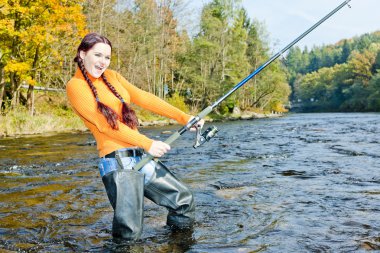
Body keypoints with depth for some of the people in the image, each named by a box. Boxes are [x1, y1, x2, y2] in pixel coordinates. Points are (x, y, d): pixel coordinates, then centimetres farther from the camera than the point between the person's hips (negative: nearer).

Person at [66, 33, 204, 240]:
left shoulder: (112, 76, 16)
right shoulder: (75, 86, -4)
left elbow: (144, 98, 8)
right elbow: (104, 124, -14)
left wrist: (183, 118, 0)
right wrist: (147, 143, -19)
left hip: (142, 158, 8)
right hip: (118, 163, -7)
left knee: (184, 200, 12)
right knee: (128, 234, -11)